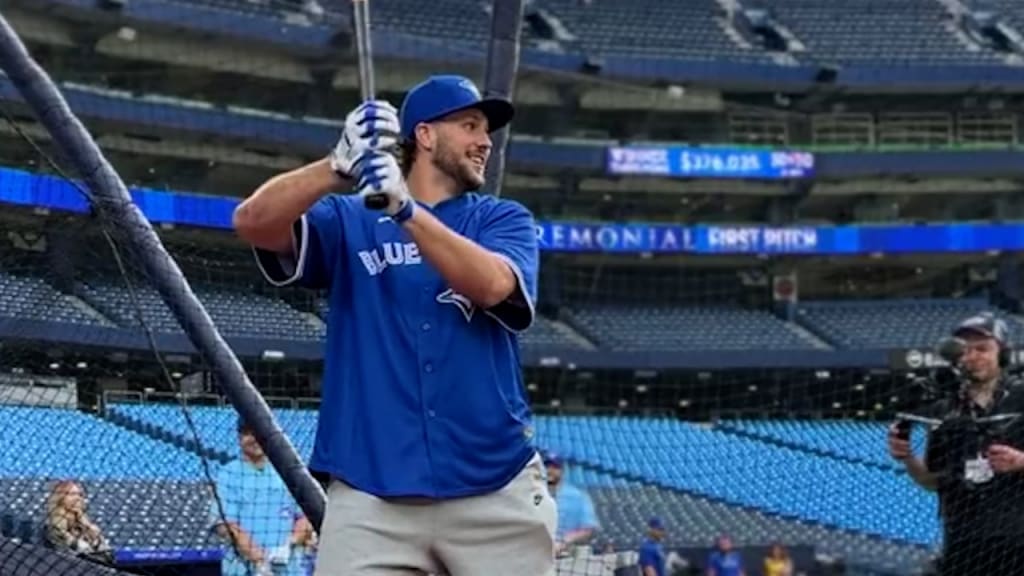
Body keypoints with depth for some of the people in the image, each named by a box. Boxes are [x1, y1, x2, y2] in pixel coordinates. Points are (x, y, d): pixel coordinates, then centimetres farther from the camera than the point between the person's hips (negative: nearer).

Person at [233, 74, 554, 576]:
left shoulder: (504, 219, 12)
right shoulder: (350, 221, 11)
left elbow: (492, 284, -11)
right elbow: (253, 222, -7)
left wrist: (405, 208, -24)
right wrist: (339, 168, -24)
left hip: (495, 493, 1)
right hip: (371, 496, -1)